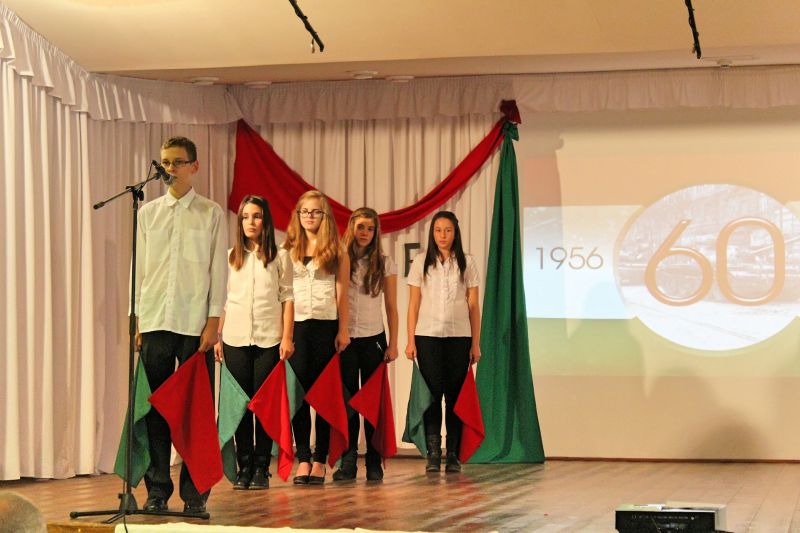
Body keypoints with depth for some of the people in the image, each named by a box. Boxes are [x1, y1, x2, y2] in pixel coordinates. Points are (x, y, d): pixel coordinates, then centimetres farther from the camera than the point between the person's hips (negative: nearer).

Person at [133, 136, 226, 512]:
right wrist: (137, 320, 4)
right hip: (154, 323, 2)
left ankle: (194, 493, 4)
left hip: (195, 325, -2)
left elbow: (218, 269, 2)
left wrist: (213, 322, -6)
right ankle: (157, 489, 8)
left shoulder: (211, 214, 5)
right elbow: (139, 268, 11)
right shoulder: (148, 212, 11)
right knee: (156, 408, 2)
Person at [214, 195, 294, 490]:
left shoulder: (279, 257, 5)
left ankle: (261, 468, 5)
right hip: (235, 339, 2)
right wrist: (216, 337, 4)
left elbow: (287, 299, 3)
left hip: (269, 340, -2)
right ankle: (244, 468, 6)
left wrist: (287, 337, -5)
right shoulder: (229, 257, 11)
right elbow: (221, 300, 11)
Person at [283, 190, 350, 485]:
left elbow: (341, 292, 5)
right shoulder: (288, 250, 11)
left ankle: (320, 461, 3)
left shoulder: (336, 251, 8)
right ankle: (303, 459, -1)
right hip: (295, 325, 1)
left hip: (326, 325, -1)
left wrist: (343, 330, -2)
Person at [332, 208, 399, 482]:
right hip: (344, 338, 0)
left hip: (373, 338, 0)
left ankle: (374, 462, 6)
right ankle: (348, 461, 4)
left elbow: (391, 307, 6)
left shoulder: (385, 264, 5)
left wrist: (393, 343, 1)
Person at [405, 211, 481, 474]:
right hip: (428, 336, -1)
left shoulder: (466, 263, 7)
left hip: (459, 336, 1)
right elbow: (414, 303, 5)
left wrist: (476, 343, 3)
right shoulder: (421, 262, 6)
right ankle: (432, 454, -2)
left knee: (455, 395, 0)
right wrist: (410, 340, -1)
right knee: (432, 394, -4)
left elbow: (473, 304, 7)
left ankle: (453, 455, 5)